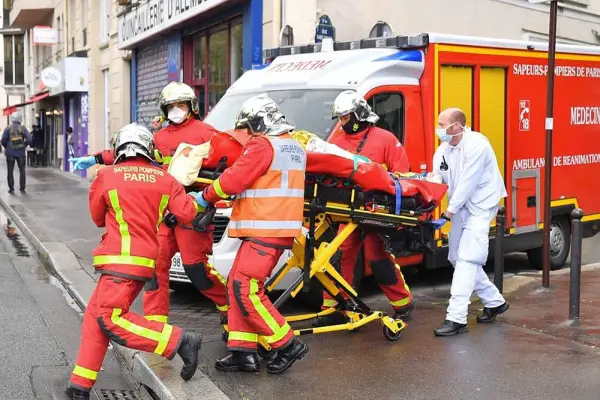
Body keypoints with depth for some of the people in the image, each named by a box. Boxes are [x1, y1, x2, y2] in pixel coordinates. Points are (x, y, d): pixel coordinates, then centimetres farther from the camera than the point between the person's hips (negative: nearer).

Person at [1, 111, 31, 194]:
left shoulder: (8, 128, -4)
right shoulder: (23, 128, -3)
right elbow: (29, 139, -10)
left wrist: (6, 147, 11)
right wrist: (24, 145, 7)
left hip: (10, 153, 0)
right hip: (21, 153, 0)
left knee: (10, 171, 8)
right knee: (22, 171, 10)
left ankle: (11, 188, 7)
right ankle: (22, 188, 8)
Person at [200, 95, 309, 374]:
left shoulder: (263, 145, -11)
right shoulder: (295, 147, 18)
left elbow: (232, 180, -14)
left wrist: (206, 197, 2)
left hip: (265, 231, -10)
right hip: (281, 228, 10)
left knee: (244, 290, -8)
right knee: (238, 286, 11)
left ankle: (287, 346, -3)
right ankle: (243, 352, 10)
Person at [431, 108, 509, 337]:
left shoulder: (476, 145, -21)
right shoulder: (443, 149, 5)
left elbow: (468, 182, -23)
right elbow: (436, 179, -1)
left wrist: (451, 209, -20)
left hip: (480, 207, -9)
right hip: (461, 208, 9)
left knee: (466, 260, -16)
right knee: (458, 258, 13)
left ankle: (456, 318, -18)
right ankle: (495, 302, 28)